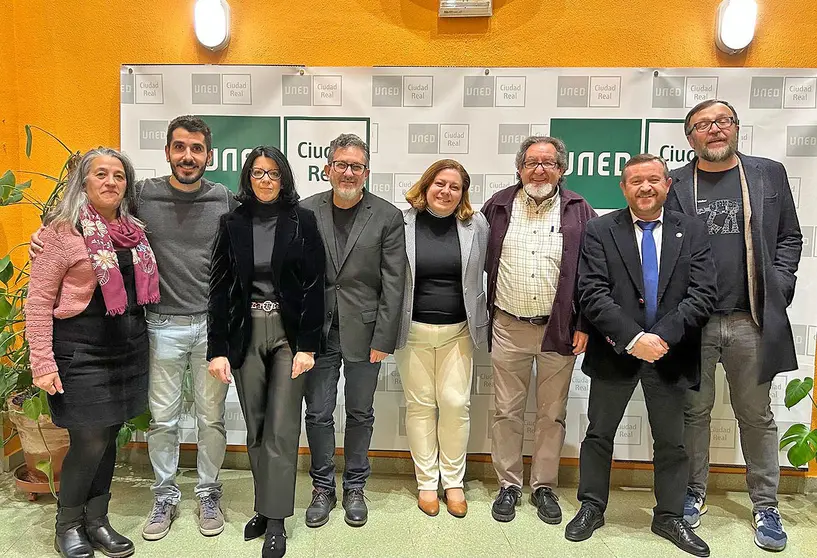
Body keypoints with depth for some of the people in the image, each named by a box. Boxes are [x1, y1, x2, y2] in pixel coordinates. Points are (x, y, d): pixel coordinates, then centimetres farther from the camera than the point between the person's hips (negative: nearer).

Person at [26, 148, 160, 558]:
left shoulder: (134, 230, 10)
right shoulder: (62, 230, -7)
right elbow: (38, 302, -8)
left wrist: (139, 337, 11)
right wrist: (42, 363, -12)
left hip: (128, 345, 5)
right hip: (81, 347, -5)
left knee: (108, 437, 13)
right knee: (90, 442, -1)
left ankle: (96, 520, 29)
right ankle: (67, 524, 24)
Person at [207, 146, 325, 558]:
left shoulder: (302, 221, -1)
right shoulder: (233, 224, 5)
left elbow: (313, 285, -4)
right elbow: (219, 287, 2)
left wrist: (308, 345, -10)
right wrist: (217, 349, -4)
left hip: (288, 334, -2)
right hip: (246, 334, 3)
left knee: (282, 429, 0)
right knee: (255, 427, 11)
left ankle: (275, 521, 11)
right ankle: (264, 505, 27)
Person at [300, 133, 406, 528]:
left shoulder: (388, 217, -3)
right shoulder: (305, 211, 2)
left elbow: (393, 282, -5)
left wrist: (384, 339, -9)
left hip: (364, 331, -1)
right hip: (317, 330, 1)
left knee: (360, 413, 12)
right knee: (318, 414, 9)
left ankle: (354, 487, 31)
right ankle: (322, 488, 29)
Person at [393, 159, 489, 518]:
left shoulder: (476, 225, 0)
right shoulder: (403, 223, -4)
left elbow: (482, 274, 8)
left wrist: (478, 322, 8)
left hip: (457, 331, 1)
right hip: (413, 330, -1)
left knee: (456, 404, 4)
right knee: (420, 404, 8)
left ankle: (453, 481, 22)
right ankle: (426, 482, 22)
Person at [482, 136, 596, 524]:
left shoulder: (578, 211, 1)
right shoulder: (498, 207, 4)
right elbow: (481, 263, 7)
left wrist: (584, 325, -5)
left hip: (559, 330, 0)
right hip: (508, 328, 1)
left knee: (552, 414, 11)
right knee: (507, 411, 10)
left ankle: (544, 486, 28)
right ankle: (508, 485, 26)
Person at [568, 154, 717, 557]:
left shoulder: (692, 232, 2)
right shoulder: (600, 231, -3)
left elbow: (703, 295, -6)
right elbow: (592, 294, -12)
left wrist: (661, 337, -18)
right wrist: (633, 338, -20)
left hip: (670, 354, 2)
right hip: (614, 353, -1)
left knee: (672, 441, 15)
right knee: (599, 434, 12)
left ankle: (669, 517, 34)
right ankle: (591, 508, 30)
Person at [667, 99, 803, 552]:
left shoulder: (770, 174, 8)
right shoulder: (674, 185, 3)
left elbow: (790, 238, 10)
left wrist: (778, 287, -2)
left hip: (752, 320, 1)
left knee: (756, 415, 11)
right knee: (694, 410, 11)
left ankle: (765, 506, 25)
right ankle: (693, 493, 27)